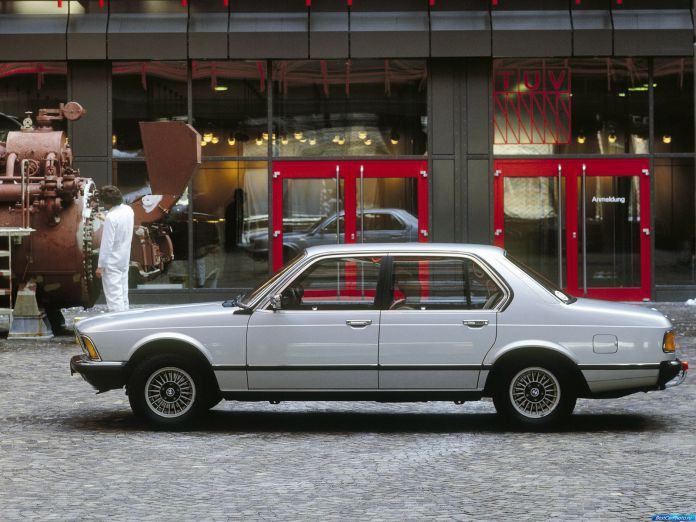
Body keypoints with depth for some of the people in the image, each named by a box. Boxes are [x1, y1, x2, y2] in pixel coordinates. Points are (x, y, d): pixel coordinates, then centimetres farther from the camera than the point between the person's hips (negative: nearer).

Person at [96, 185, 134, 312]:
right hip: (125, 259, 8)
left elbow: (107, 243, -21)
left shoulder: (111, 217, -23)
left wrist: (100, 265, -15)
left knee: (114, 296, -6)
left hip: (112, 262, -8)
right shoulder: (128, 210, 0)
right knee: (123, 293, 16)